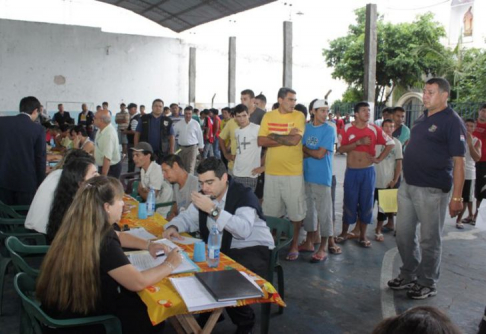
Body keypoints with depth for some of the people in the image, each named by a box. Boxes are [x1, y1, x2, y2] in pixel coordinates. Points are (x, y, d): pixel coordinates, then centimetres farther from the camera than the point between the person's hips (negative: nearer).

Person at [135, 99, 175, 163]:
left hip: (162, 153, 0)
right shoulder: (144, 119, 4)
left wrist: (171, 152, -1)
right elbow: (137, 134, 6)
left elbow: (171, 137, 7)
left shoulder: (167, 121, 4)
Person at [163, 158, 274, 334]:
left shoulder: (243, 194, -20)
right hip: (222, 250, 7)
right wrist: (173, 227, -10)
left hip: (254, 250, -7)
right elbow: (188, 217, 13)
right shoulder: (205, 196, 3)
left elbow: (244, 230, -36)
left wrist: (213, 210, -40)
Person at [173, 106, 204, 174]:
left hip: (192, 147, -3)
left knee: (190, 166, -9)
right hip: (182, 147, 3)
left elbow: (199, 135, 4)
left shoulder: (195, 123, -3)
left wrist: (201, 146, 9)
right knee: (182, 166, 14)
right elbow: (173, 133, 5)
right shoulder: (179, 124, 3)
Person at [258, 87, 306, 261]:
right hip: (271, 171, 2)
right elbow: (261, 141, -6)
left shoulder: (299, 116, -3)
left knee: (296, 210, 6)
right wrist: (286, 138, -12)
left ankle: (294, 244, 22)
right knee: (271, 209, 11)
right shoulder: (268, 116, 4)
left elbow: (295, 140, -16)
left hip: (293, 172, -2)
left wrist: (274, 136, -7)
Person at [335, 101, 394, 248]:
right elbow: (341, 149, -9)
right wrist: (358, 142, -19)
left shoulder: (374, 129, -2)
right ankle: (344, 232, 20)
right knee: (349, 202, 5)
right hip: (351, 171, -1)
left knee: (366, 203, 5)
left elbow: (391, 143, 5)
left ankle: (362, 235, 17)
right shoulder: (347, 128, -3)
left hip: (368, 171, 1)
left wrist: (379, 159, -1)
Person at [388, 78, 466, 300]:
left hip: (432, 190, -8)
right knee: (403, 234, 15)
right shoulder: (422, 118, 13)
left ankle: (427, 284, 20)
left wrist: (456, 197, -19)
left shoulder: (452, 122, -11)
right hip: (408, 185, 8)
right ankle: (409, 276, 31)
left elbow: (458, 162, -14)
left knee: (429, 239, 4)